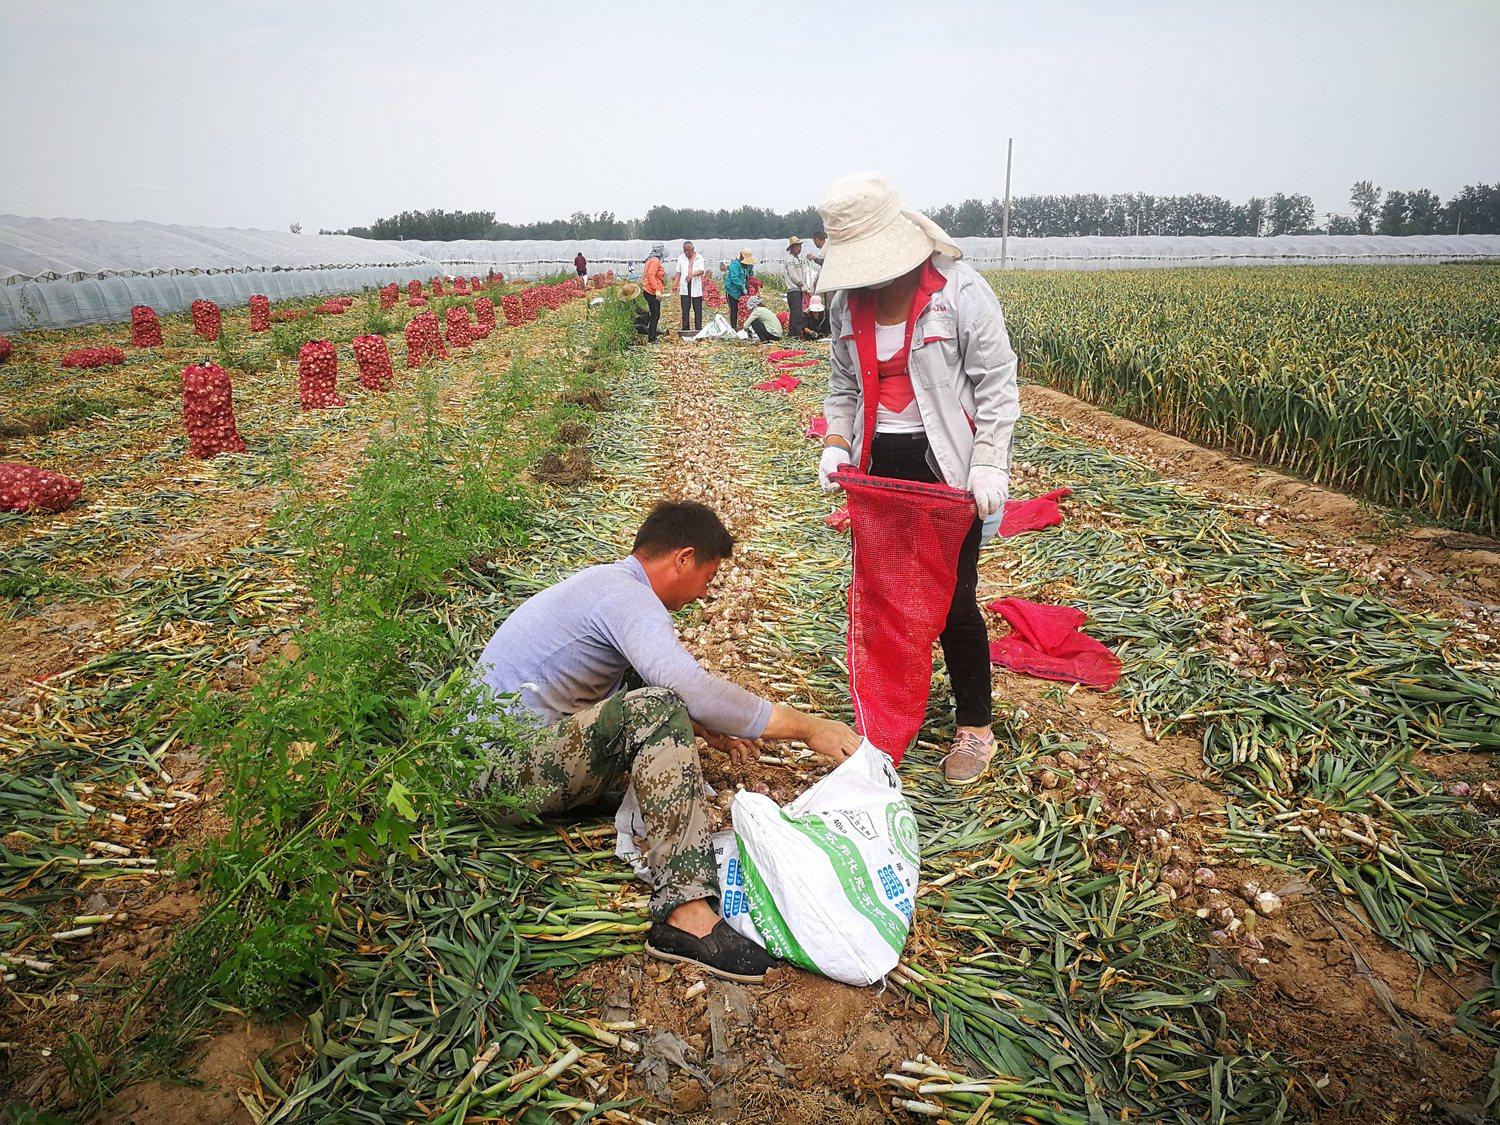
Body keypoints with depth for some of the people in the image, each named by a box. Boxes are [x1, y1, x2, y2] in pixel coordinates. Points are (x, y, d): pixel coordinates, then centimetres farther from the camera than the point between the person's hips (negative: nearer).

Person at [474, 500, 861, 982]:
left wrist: (705, 731, 15)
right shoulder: (626, 595, -17)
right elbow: (689, 688, -32)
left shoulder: (605, 582, 15)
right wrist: (806, 727, -24)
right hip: (508, 773, -10)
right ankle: (686, 912, -34)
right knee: (655, 708, -28)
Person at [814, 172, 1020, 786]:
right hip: (877, 465, 5)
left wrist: (989, 464, -17)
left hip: (945, 466, -5)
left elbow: (996, 385, -9)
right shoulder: (848, 302, 5)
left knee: (953, 601, 1)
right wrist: (835, 443, -1)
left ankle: (975, 726, 20)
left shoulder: (961, 292, -12)